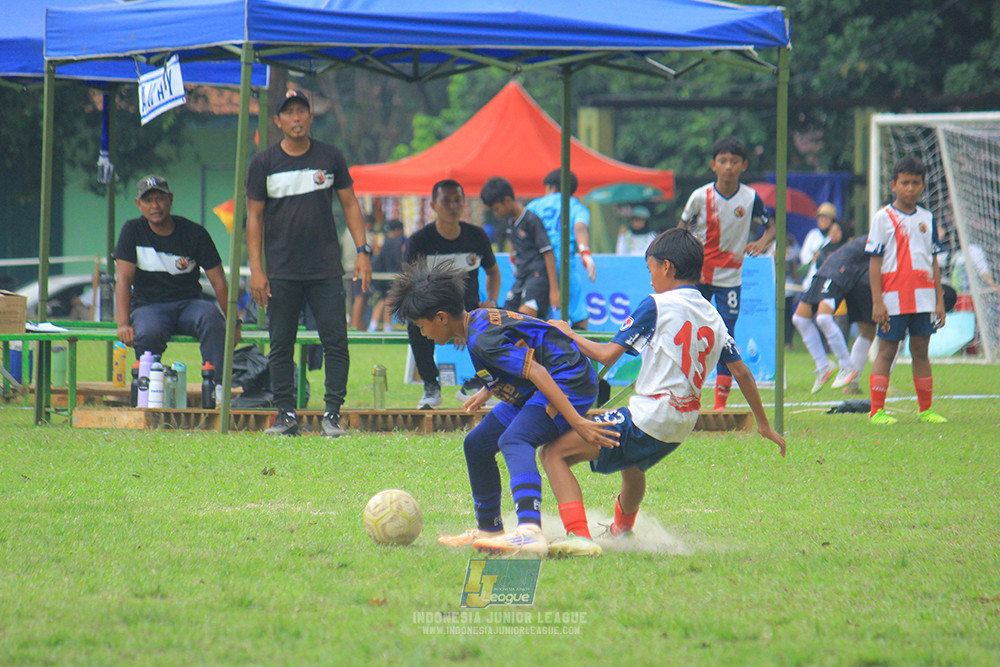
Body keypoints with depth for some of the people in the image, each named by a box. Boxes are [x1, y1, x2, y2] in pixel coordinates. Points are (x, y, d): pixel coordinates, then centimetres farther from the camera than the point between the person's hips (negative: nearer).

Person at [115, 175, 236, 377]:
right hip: (148, 306, -1)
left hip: (188, 304, 1)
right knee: (148, 333, -37)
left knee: (211, 315, -34)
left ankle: (217, 385, -39)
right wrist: (123, 324, -20)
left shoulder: (195, 233, 1)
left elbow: (218, 281, 0)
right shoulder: (133, 231, 2)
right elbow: (123, 279, -7)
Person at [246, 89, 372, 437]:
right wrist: (256, 269, -3)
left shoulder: (330, 157, 6)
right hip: (282, 273, 0)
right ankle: (286, 415, 7)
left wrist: (363, 251, 0)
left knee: (336, 340, -5)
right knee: (281, 345, 1)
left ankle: (333, 414, -1)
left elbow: (349, 204, 11)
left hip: (326, 270, 0)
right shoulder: (263, 163, 4)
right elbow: (255, 217, 5)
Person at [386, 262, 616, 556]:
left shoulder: (482, 340, -23)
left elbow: (536, 372, -29)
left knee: (513, 441, -34)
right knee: (477, 444, 15)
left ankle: (530, 532, -56)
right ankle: (489, 529, 33)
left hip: (570, 382, -11)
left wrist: (576, 421, -32)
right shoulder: (477, 320, 8)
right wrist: (487, 391, 27)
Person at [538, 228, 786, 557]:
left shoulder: (657, 305, -9)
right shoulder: (712, 316, 10)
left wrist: (569, 335, 7)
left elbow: (608, 355, -10)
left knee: (554, 452, -7)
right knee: (631, 466, 40)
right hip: (681, 427, 8)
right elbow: (741, 371, 15)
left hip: (647, 418, -8)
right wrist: (764, 424, 24)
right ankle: (622, 531, 63)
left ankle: (578, 536, -23)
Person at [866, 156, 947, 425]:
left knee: (921, 351, 8)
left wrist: (939, 300, 10)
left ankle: (925, 409, 13)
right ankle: (877, 410, 0)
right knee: (886, 351, -2)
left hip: (923, 298, 4)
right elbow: (875, 262, -4)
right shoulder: (883, 218, -1)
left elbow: (934, 262, 15)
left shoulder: (927, 218, 12)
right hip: (894, 299, -4)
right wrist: (877, 302, -10)